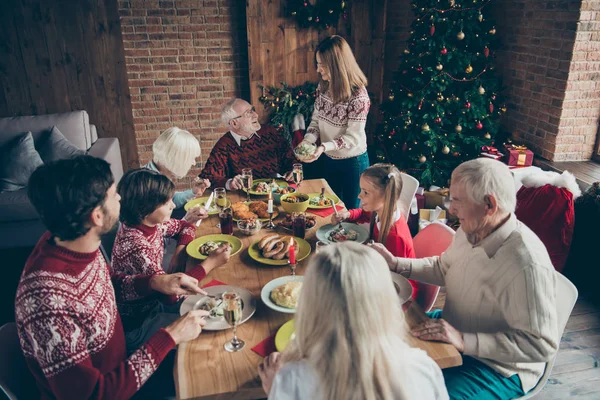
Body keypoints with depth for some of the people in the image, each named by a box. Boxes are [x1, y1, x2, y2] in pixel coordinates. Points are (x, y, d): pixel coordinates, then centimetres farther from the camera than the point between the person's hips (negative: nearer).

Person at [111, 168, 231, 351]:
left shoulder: (153, 222, -9)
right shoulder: (134, 244, -32)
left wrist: (179, 252, -9)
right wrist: (210, 262, -28)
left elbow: (184, 226, 11)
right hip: (138, 317, -7)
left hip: (154, 297, 7)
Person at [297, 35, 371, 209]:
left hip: (352, 162, -6)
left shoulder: (358, 95, -24)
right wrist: (307, 141, -17)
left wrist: (324, 147, -34)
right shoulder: (323, 86, -4)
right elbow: (316, 120, 2)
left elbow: (354, 137, -23)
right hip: (328, 160, 6)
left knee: (351, 211, 12)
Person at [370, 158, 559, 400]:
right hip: (455, 328, 8)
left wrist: (464, 341, -34)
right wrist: (395, 263, -1)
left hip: (500, 367, -8)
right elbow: (442, 268, 11)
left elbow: (542, 344, -30)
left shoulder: (527, 265, -33)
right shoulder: (471, 231, -6)